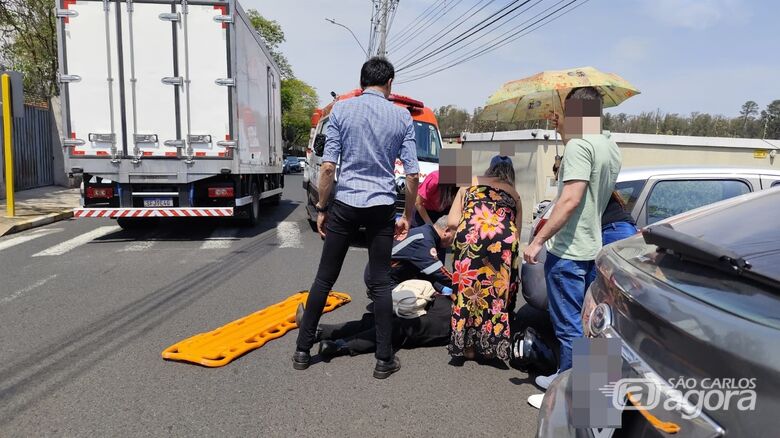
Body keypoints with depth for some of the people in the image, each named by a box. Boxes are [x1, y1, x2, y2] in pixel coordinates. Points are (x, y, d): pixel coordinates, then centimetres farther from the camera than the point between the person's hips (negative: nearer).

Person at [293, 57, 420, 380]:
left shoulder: (341, 109, 1)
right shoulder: (402, 117, 3)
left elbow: (328, 166, -5)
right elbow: (412, 174, 0)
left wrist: (321, 208, 4)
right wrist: (407, 215, 10)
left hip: (345, 204, 0)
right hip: (382, 207, 0)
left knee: (324, 278, 9)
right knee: (381, 283, 7)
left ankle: (303, 350, 18)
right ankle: (384, 359, 12)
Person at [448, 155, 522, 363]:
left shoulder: (469, 184, 27)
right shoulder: (514, 194, 29)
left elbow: (452, 221, 16)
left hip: (471, 235, 0)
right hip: (504, 238, 1)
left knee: (468, 287, 11)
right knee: (500, 290, 13)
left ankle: (468, 345, 18)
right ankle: (495, 344, 19)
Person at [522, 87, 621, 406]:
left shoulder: (579, 144, -17)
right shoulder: (611, 148, 12)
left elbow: (571, 199, -25)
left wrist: (538, 240, -21)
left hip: (567, 251, -10)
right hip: (592, 248, 10)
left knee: (569, 326, -1)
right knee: (580, 322, 19)